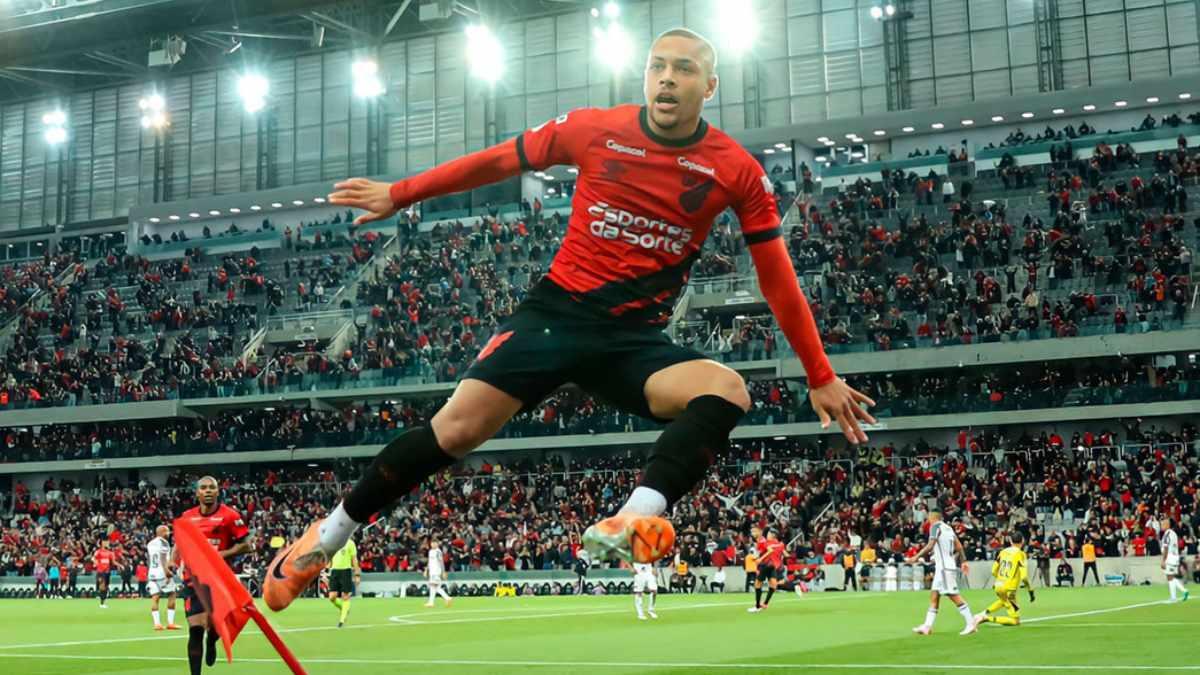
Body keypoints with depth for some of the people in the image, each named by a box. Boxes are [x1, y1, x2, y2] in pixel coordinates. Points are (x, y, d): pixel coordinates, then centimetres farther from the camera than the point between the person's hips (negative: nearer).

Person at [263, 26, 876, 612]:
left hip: (637, 339, 1)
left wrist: (820, 377, 4)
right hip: (557, 311, 0)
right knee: (457, 427, -13)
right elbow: (498, 161, 10)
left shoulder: (737, 170, -4)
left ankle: (631, 525, -46)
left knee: (727, 392, -29)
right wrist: (398, 194, 16)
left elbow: (778, 279, 2)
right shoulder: (594, 129, -3)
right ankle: (326, 537, 5)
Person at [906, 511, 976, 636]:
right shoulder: (948, 527, 16)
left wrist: (916, 557, -15)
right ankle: (927, 626, 8)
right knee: (934, 595, 9)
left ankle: (971, 623, -7)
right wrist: (963, 561, 22)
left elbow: (930, 546, -20)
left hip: (944, 567, -9)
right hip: (941, 567, 9)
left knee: (954, 596, -8)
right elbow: (959, 547, 17)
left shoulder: (936, 526, -10)